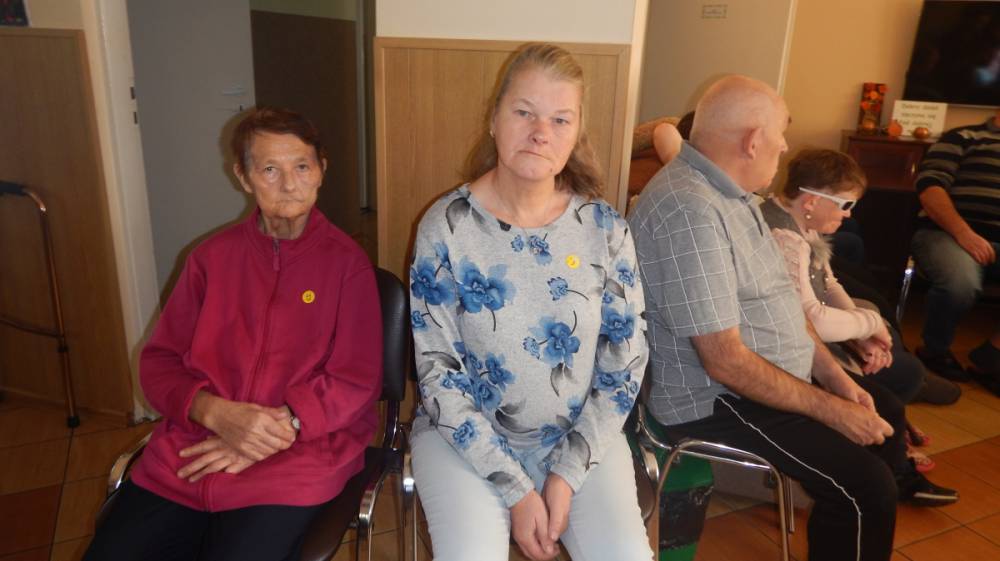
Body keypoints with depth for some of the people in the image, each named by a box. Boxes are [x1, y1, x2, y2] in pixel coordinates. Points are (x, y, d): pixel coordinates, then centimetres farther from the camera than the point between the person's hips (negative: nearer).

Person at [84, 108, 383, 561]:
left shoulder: (347, 263, -2)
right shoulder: (211, 258, 10)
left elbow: (357, 381, -4)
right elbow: (158, 362, 9)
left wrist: (276, 429, -13)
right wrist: (216, 413, -11)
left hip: (297, 457, -3)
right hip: (187, 455, 3)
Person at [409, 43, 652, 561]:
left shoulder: (605, 228, -6)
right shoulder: (445, 227, -12)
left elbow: (625, 362, -2)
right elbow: (438, 372, -11)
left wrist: (567, 473, -10)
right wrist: (516, 489, -14)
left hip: (580, 436, 2)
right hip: (465, 434, -1)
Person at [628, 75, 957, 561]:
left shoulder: (729, 191, 6)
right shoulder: (689, 211, -28)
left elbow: (777, 300, 13)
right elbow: (725, 361, -28)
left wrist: (835, 376, 5)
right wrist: (832, 410, -18)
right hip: (718, 399, -10)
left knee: (885, 410, 21)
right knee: (865, 489, -18)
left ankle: (901, 485, 47)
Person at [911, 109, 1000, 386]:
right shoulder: (964, 137, 9)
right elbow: (929, 185, -6)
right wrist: (964, 232, -19)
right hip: (945, 233, -5)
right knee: (961, 281, -37)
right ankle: (935, 351, -8)